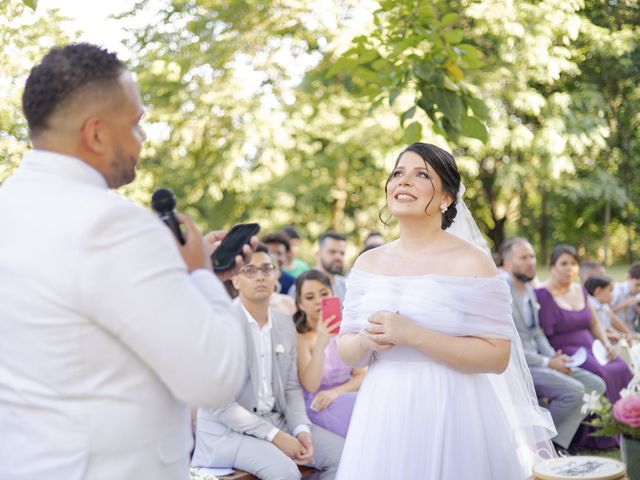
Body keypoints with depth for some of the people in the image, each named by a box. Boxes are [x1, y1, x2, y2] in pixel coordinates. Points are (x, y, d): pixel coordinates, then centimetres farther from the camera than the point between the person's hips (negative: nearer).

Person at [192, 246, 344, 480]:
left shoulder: (286, 323, 8)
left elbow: (291, 386, 12)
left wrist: (302, 430, -8)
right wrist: (274, 435, -21)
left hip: (277, 420, 7)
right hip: (228, 430, -7)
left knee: (342, 454, -4)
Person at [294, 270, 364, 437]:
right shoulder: (299, 337, -5)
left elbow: (362, 375, 4)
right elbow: (310, 385, -16)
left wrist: (336, 392, -16)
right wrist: (320, 345, -30)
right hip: (319, 405, -5)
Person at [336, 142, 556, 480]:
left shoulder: (471, 262, -9)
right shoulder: (368, 263, 5)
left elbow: (497, 357, -14)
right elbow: (346, 353, 9)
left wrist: (412, 336, -21)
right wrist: (367, 341, -14)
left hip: (451, 418, -4)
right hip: (382, 418, 4)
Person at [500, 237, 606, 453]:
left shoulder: (529, 290, 13)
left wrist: (555, 357, -2)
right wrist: (547, 363, -16)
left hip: (538, 360, 9)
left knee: (596, 385, -1)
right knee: (574, 390, -25)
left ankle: (558, 443, -3)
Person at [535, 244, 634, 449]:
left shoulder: (580, 290, 14)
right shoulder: (543, 295, -9)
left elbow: (594, 323, 23)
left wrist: (607, 343, 7)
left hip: (589, 348, 7)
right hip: (563, 353, -7)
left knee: (622, 369, -16)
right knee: (600, 374, -29)